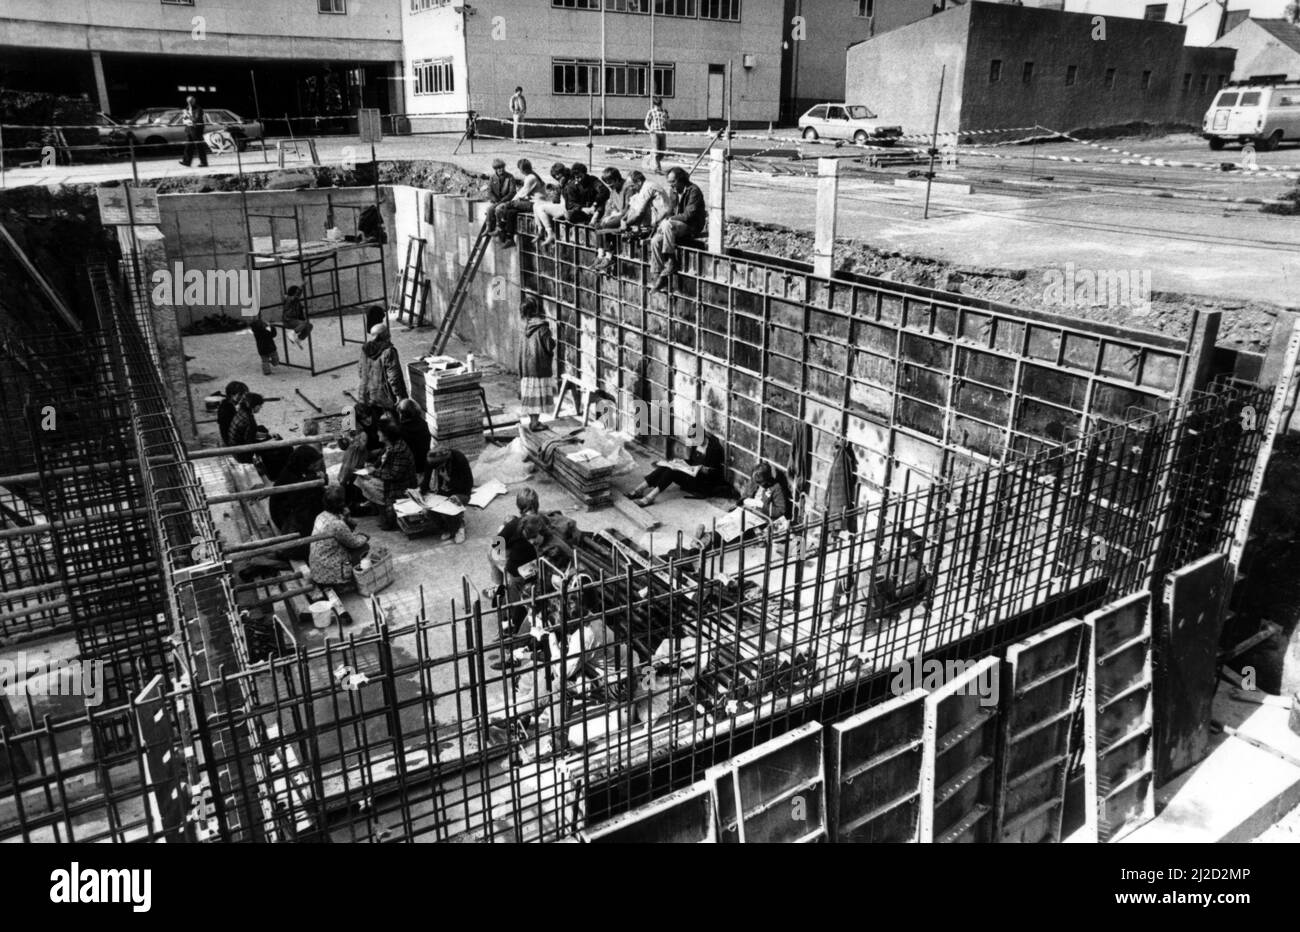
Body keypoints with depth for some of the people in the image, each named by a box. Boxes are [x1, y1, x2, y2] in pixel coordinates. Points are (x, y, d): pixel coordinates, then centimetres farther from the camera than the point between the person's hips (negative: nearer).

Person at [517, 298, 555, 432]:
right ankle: (534, 422, 2)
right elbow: (549, 346, -14)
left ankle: (532, 421, 21)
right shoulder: (542, 327, -15)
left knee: (529, 394, 12)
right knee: (538, 394, 0)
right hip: (539, 365, -7)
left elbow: (523, 348, 12)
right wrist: (553, 340, 6)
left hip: (527, 365, 7)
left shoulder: (527, 326, 5)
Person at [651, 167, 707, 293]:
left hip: (692, 227, -8)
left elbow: (689, 215, -20)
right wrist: (664, 221, -1)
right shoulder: (676, 192, 13)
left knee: (667, 225, -34)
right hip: (678, 226, 8)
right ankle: (658, 276, -10)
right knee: (655, 240, -13)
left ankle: (671, 262, -27)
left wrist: (669, 219, -17)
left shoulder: (693, 191, -12)